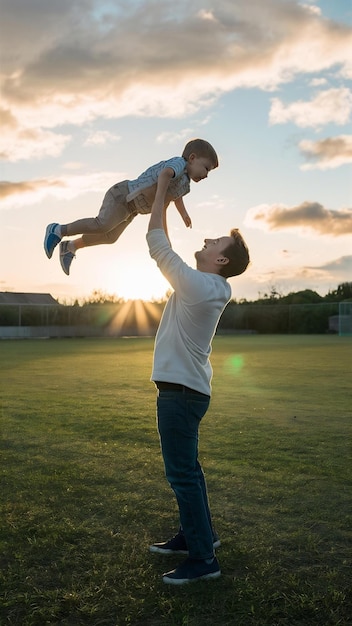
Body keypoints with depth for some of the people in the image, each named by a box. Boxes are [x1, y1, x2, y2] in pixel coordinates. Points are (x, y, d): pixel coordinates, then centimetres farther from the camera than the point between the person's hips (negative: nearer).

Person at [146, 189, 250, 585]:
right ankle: (196, 535, 33)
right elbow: (164, 248, 17)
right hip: (185, 388, 10)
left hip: (180, 391, -10)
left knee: (182, 474, -4)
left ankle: (203, 559, 4)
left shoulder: (198, 285, -19)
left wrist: (161, 189, -4)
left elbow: (157, 243, -14)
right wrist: (164, 194, 18)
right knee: (186, 469, 20)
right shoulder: (208, 286, 8)